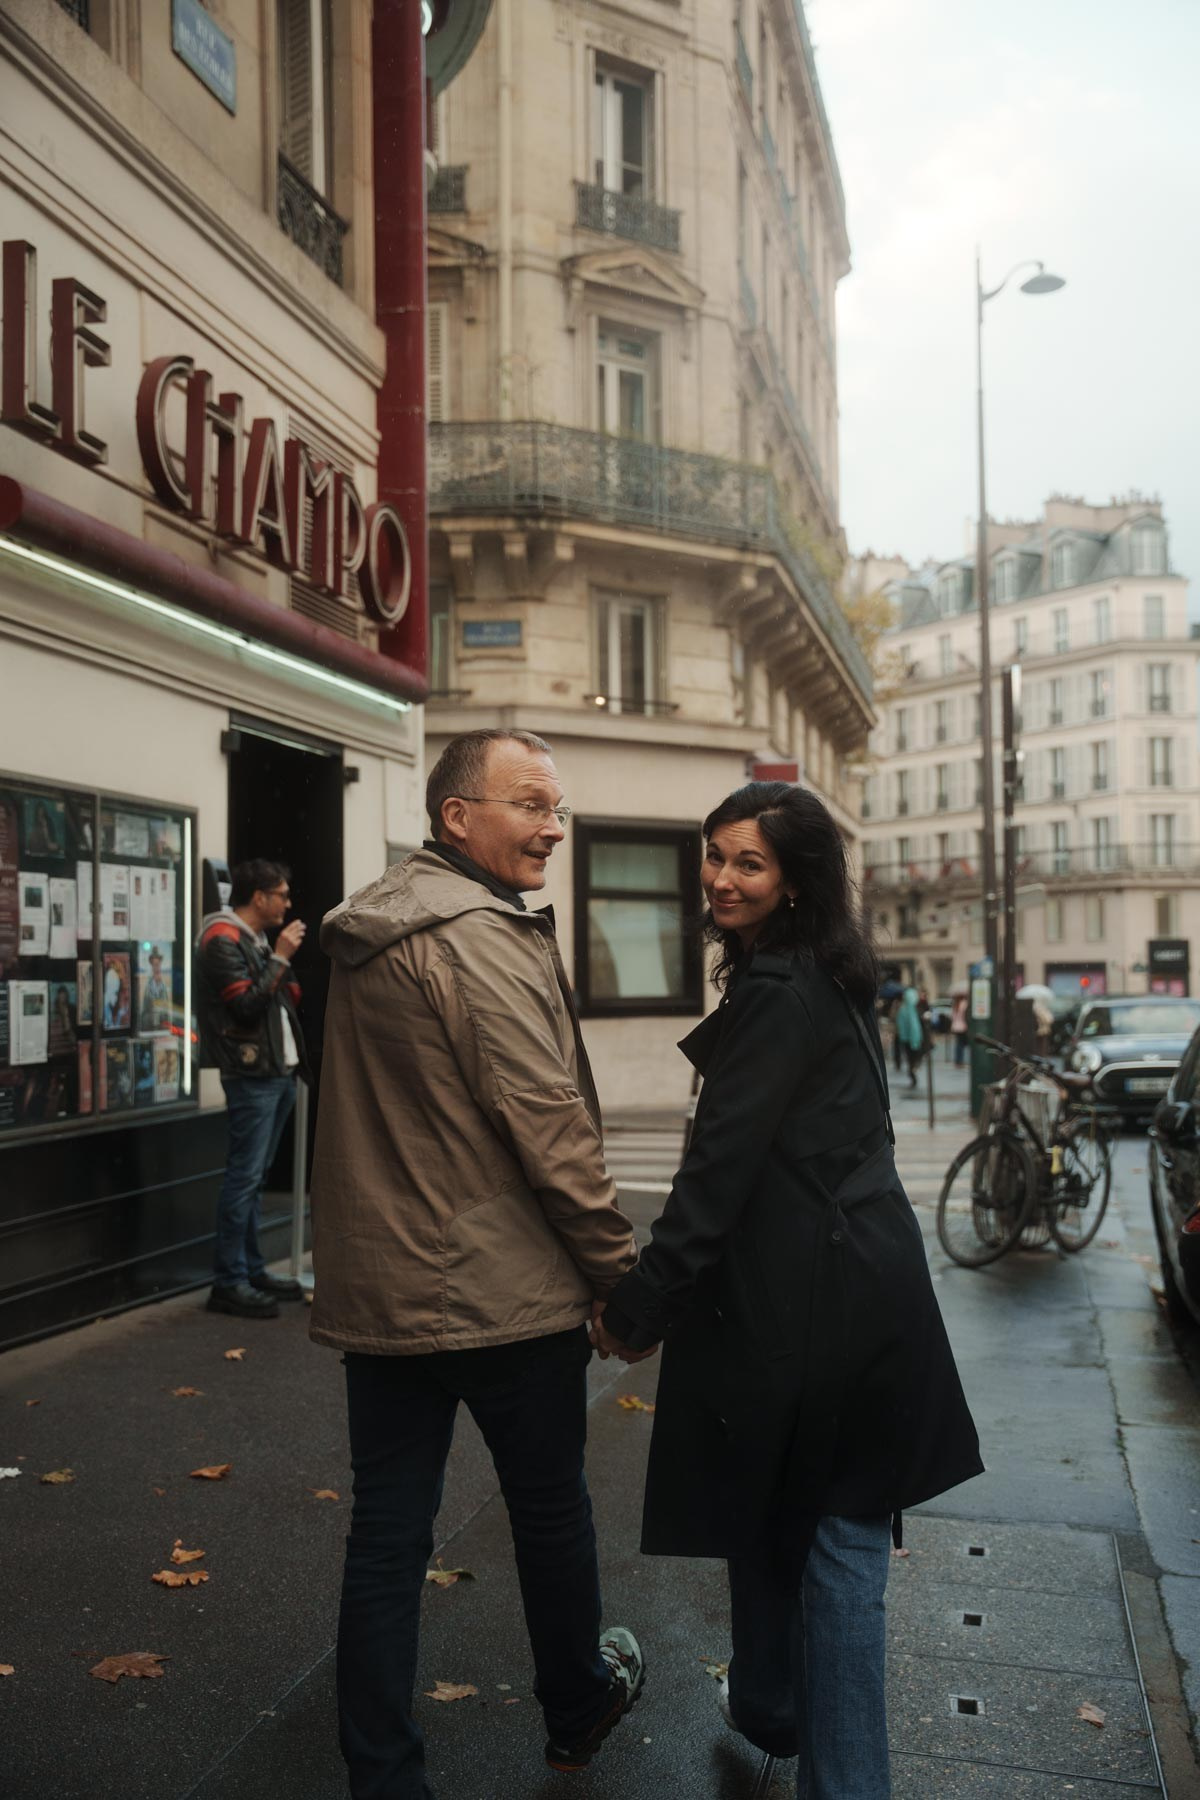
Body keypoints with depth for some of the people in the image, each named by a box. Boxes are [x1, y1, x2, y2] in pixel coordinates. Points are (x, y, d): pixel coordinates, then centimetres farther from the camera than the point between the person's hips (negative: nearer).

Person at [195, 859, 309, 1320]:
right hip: (252, 1075, -9)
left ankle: (252, 1270, 18)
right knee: (244, 1176, -8)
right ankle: (228, 1282, -4)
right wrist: (280, 958, -14)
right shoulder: (223, 940, -10)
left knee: (255, 1176, 13)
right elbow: (246, 1003, -20)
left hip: (279, 1073, 9)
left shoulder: (259, 940, 19)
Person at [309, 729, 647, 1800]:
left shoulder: (364, 934, 9)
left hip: (376, 1291, 7)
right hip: (504, 1294, -7)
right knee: (550, 1511, 15)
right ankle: (579, 1709, 37)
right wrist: (621, 1274, -12)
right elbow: (549, 1128, -21)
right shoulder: (485, 939, -19)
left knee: (386, 1533, 11)